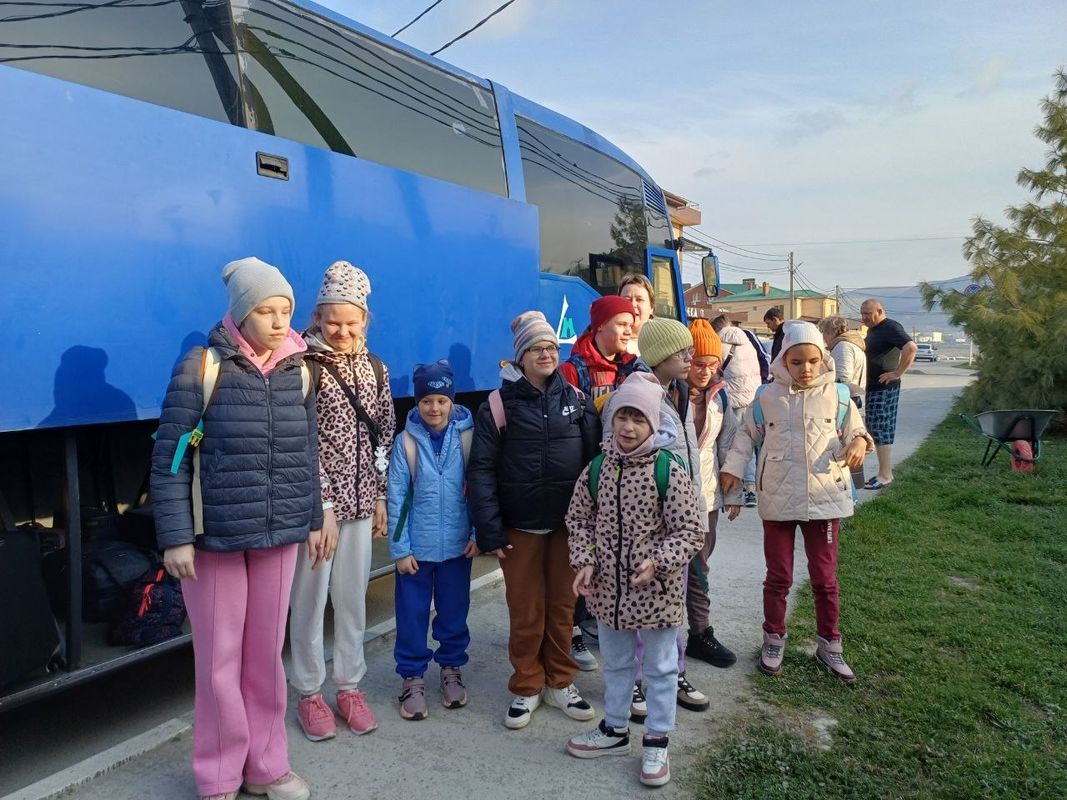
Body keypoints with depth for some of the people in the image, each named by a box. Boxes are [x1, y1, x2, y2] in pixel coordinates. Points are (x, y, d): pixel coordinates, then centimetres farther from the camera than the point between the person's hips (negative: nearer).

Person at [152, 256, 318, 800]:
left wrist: (312, 518, 15)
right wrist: (175, 537, -12)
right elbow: (169, 458, -8)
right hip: (215, 536, -3)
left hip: (279, 534, 4)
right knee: (220, 657, 7)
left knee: (267, 652, 12)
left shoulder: (298, 371, 4)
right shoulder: (202, 367, -9)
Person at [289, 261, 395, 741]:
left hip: (359, 501, 5)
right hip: (315, 502, -5)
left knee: (353, 597, 13)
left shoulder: (374, 367, 7)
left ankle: (349, 686, 29)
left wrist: (380, 496, 10)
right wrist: (321, 508, -16)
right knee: (309, 599, 6)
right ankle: (310, 693, 24)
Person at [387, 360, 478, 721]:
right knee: (412, 614, 8)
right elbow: (396, 497, -5)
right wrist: (399, 548, -7)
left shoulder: (468, 436, -5)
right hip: (417, 546, 0)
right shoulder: (406, 441, -6)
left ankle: (451, 669, 35)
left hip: (457, 543, 1)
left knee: (454, 611, 15)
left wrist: (477, 534, -4)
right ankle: (412, 677, 27)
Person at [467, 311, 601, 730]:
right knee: (526, 611, 7)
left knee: (563, 605, 12)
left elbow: (594, 459, 4)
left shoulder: (577, 400, 4)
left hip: (569, 523, 2)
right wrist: (490, 532, -10)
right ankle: (527, 687, 25)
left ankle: (560, 683, 30)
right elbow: (481, 470, -7)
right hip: (520, 527, -2)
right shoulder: (499, 404, -5)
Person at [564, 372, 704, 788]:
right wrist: (584, 562, -7)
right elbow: (579, 520, 5)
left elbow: (690, 531, -13)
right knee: (615, 663, 22)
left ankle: (656, 742, 31)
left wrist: (657, 562, -24)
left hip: (656, 590, -4)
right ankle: (614, 729, 41)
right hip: (608, 588, 4)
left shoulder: (670, 472, -16)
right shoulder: (596, 469, -4)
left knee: (660, 668, 14)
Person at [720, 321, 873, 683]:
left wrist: (858, 442, -15)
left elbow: (854, 431, 7)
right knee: (778, 576, 12)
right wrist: (733, 467, 0)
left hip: (825, 498, 0)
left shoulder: (836, 396, -1)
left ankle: (829, 644, 28)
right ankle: (774, 639, 28)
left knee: (824, 577, 11)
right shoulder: (768, 397, -3)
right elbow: (747, 434, 8)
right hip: (778, 500, 0)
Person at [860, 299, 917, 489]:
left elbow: (911, 347, -29)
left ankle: (885, 476, -2)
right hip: (872, 387, 10)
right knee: (876, 430, 12)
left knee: (881, 431, -7)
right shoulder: (872, 330, 15)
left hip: (884, 388, -10)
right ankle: (885, 472, 19)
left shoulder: (890, 327, -14)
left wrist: (898, 373, -24)